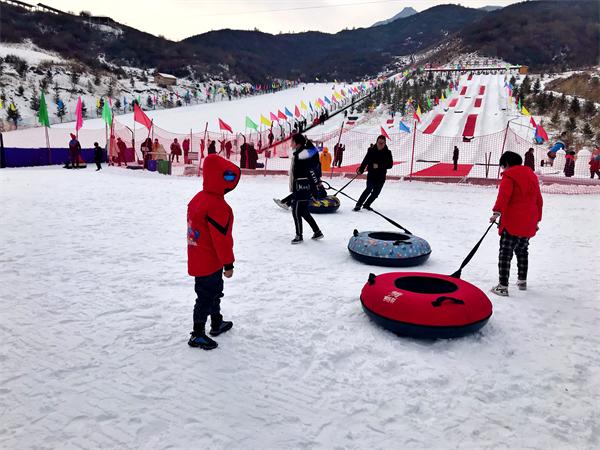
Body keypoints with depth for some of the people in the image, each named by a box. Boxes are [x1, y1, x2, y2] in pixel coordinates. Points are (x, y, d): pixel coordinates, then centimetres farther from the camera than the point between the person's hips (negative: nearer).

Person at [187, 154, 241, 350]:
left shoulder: (198, 198, 4)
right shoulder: (218, 207, -26)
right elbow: (222, 238, -24)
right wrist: (228, 263, -15)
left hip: (197, 258, 10)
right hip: (210, 262, -10)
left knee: (215, 291, 24)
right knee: (206, 297, 3)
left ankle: (217, 323, 41)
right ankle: (197, 335, 15)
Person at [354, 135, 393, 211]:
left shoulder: (387, 153, -3)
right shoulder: (371, 150, -4)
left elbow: (390, 165, -8)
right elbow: (365, 161, -2)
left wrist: (379, 166, -19)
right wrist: (361, 170, -15)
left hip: (381, 176, 2)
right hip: (371, 174, -2)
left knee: (376, 192, 3)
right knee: (369, 189, -17)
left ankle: (366, 205, 23)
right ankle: (358, 205, -11)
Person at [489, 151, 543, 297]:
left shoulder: (509, 176, -7)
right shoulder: (532, 175, 17)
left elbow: (504, 195, -24)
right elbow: (539, 200, 20)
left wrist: (497, 212, -31)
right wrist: (537, 219, 26)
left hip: (512, 222, -8)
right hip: (529, 223, 8)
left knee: (505, 253, -5)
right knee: (522, 251, 22)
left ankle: (503, 286, -7)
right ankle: (522, 281, 32)